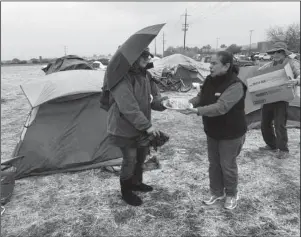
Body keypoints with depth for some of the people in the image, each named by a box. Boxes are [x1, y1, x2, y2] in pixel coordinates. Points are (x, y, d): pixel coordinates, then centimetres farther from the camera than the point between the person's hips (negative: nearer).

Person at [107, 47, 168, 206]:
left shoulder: (144, 74, 4)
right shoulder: (122, 77, -25)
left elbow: (152, 98, 9)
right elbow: (128, 107, -31)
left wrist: (162, 101, -14)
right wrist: (147, 125, -30)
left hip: (141, 127, 8)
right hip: (124, 128, -8)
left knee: (141, 156, 20)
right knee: (130, 160, 3)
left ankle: (136, 183, 44)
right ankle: (126, 192, 26)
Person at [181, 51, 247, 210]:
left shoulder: (235, 85, -26)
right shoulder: (210, 80, -2)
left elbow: (220, 107, -36)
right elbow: (200, 97, 7)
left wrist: (196, 110, -43)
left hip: (231, 134, -7)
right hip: (212, 132, 7)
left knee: (227, 165, 8)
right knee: (213, 164, 17)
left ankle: (231, 195, 33)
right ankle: (216, 192, 37)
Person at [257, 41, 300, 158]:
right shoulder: (269, 65, 12)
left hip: (281, 99, -6)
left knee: (279, 125, -6)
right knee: (265, 123, 12)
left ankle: (283, 149, 9)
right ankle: (272, 145, 30)